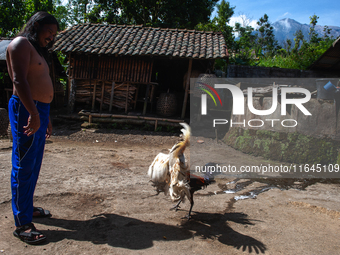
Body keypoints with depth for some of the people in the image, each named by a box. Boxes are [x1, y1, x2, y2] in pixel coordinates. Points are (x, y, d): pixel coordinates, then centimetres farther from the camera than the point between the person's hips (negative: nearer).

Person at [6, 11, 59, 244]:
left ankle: (27, 206, 29)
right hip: (26, 111, -10)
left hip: (39, 111, 10)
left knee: (34, 165, 16)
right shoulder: (21, 43, -6)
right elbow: (19, 80, -19)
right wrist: (33, 113, -27)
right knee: (24, 166, -7)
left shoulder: (37, 51, 23)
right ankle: (22, 224, -1)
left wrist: (46, 117, 24)